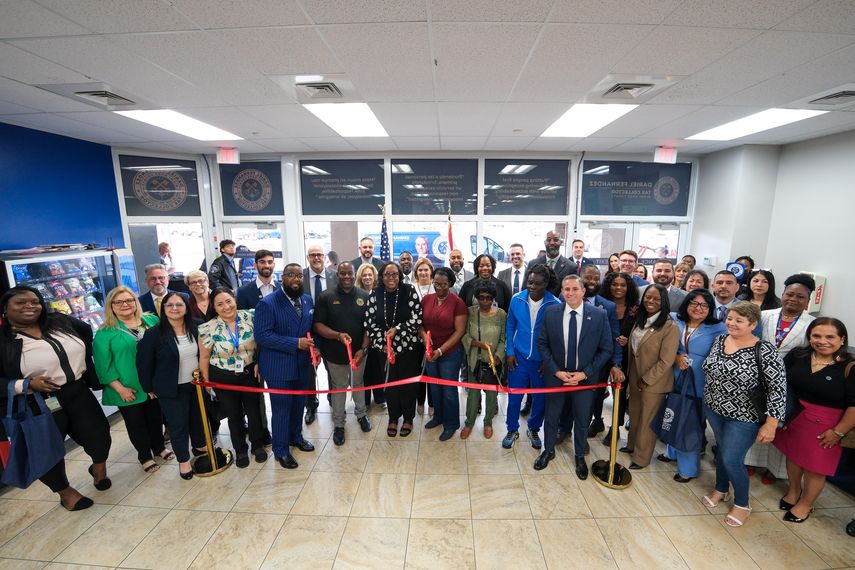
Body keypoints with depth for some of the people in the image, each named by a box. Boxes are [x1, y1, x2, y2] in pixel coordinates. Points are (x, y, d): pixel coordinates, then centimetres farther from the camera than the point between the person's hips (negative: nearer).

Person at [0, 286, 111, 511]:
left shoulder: (60, 322, 0)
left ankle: (99, 466, 42)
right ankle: (64, 491, 36)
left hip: (78, 393, 4)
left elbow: (86, 331, 20)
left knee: (98, 435, 11)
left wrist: (84, 361, 14)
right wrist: (26, 385, -23)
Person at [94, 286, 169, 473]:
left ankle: (159, 447, 40)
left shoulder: (152, 320, 1)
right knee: (136, 423, 13)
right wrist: (120, 388, -15)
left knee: (156, 417, 19)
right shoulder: (104, 333, -10)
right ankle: (145, 457, 32)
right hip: (129, 391, -3)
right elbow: (104, 366, -10)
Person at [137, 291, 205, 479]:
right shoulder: (153, 334, -16)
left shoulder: (194, 329, -4)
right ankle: (183, 460, 28)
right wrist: (149, 388, -3)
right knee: (178, 425, 8)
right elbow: (144, 364, -8)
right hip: (172, 389, -4)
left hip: (196, 384, 4)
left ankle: (200, 446, 44)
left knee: (198, 417, 20)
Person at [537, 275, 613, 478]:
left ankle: (579, 456, 43)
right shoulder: (550, 313, -10)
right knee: (551, 415, 17)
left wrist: (585, 373, -13)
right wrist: (556, 371, -12)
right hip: (556, 375, 1)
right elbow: (542, 344, -4)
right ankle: (548, 451, 41)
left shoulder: (599, 315, -12)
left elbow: (607, 349, -7)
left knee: (582, 419, 18)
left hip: (585, 377, 0)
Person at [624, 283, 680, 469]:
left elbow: (666, 361, -20)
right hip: (635, 378, 6)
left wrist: (646, 380, -15)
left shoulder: (670, 327, -21)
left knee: (647, 419, 12)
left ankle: (641, 457, 31)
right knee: (634, 413, 23)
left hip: (654, 382, -6)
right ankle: (632, 445, 45)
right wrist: (630, 373, 9)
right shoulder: (640, 320, 2)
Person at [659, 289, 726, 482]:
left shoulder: (718, 329, -8)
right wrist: (675, 357, -12)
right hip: (674, 381, 4)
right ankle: (673, 452, 44)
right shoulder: (674, 320, 0)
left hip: (698, 386, -3)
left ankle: (688, 467, 27)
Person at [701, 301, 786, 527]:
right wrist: (708, 397, 15)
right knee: (722, 449, 21)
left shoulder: (765, 351, -19)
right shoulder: (719, 340, -2)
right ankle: (720, 490, 42)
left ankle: (742, 504, 29)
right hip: (713, 409, 5)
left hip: (743, 417, -5)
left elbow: (778, 388, -18)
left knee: (732, 460, 3)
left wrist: (771, 423, -20)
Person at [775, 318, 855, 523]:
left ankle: (805, 504, 34)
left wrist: (838, 432, -13)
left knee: (814, 467, 11)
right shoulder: (798, 355, -4)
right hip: (792, 418, 3)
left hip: (823, 427, -3)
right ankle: (793, 491, 43)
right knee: (793, 456, 20)